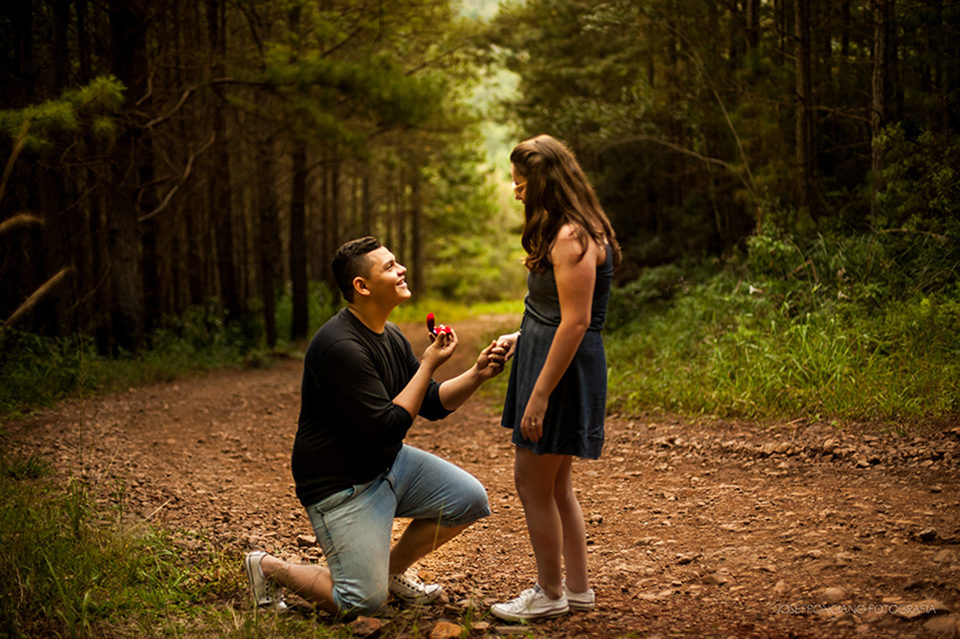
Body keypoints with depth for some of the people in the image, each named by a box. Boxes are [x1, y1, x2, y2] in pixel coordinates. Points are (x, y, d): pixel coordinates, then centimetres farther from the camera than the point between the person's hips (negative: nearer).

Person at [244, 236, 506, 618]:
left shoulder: (391, 336, 5)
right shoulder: (341, 346, -26)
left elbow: (433, 404, 9)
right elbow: (389, 427, -27)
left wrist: (476, 375, -8)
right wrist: (429, 363, -23)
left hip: (388, 463, 9)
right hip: (343, 484, -9)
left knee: (469, 499, -2)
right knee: (365, 602, -11)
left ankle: (392, 568, 17)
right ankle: (270, 569, 12)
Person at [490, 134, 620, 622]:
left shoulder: (572, 238, -20)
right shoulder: (572, 230, 13)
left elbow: (575, 323, -23)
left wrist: (540, 395, -23)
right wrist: (521, 337, 15)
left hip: (563, 370, -10)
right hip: (548, 357, 11)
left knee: (532, 482, 0)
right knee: (556, 484, 17)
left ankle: (550, 594, 14)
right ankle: (577, 587, 27)